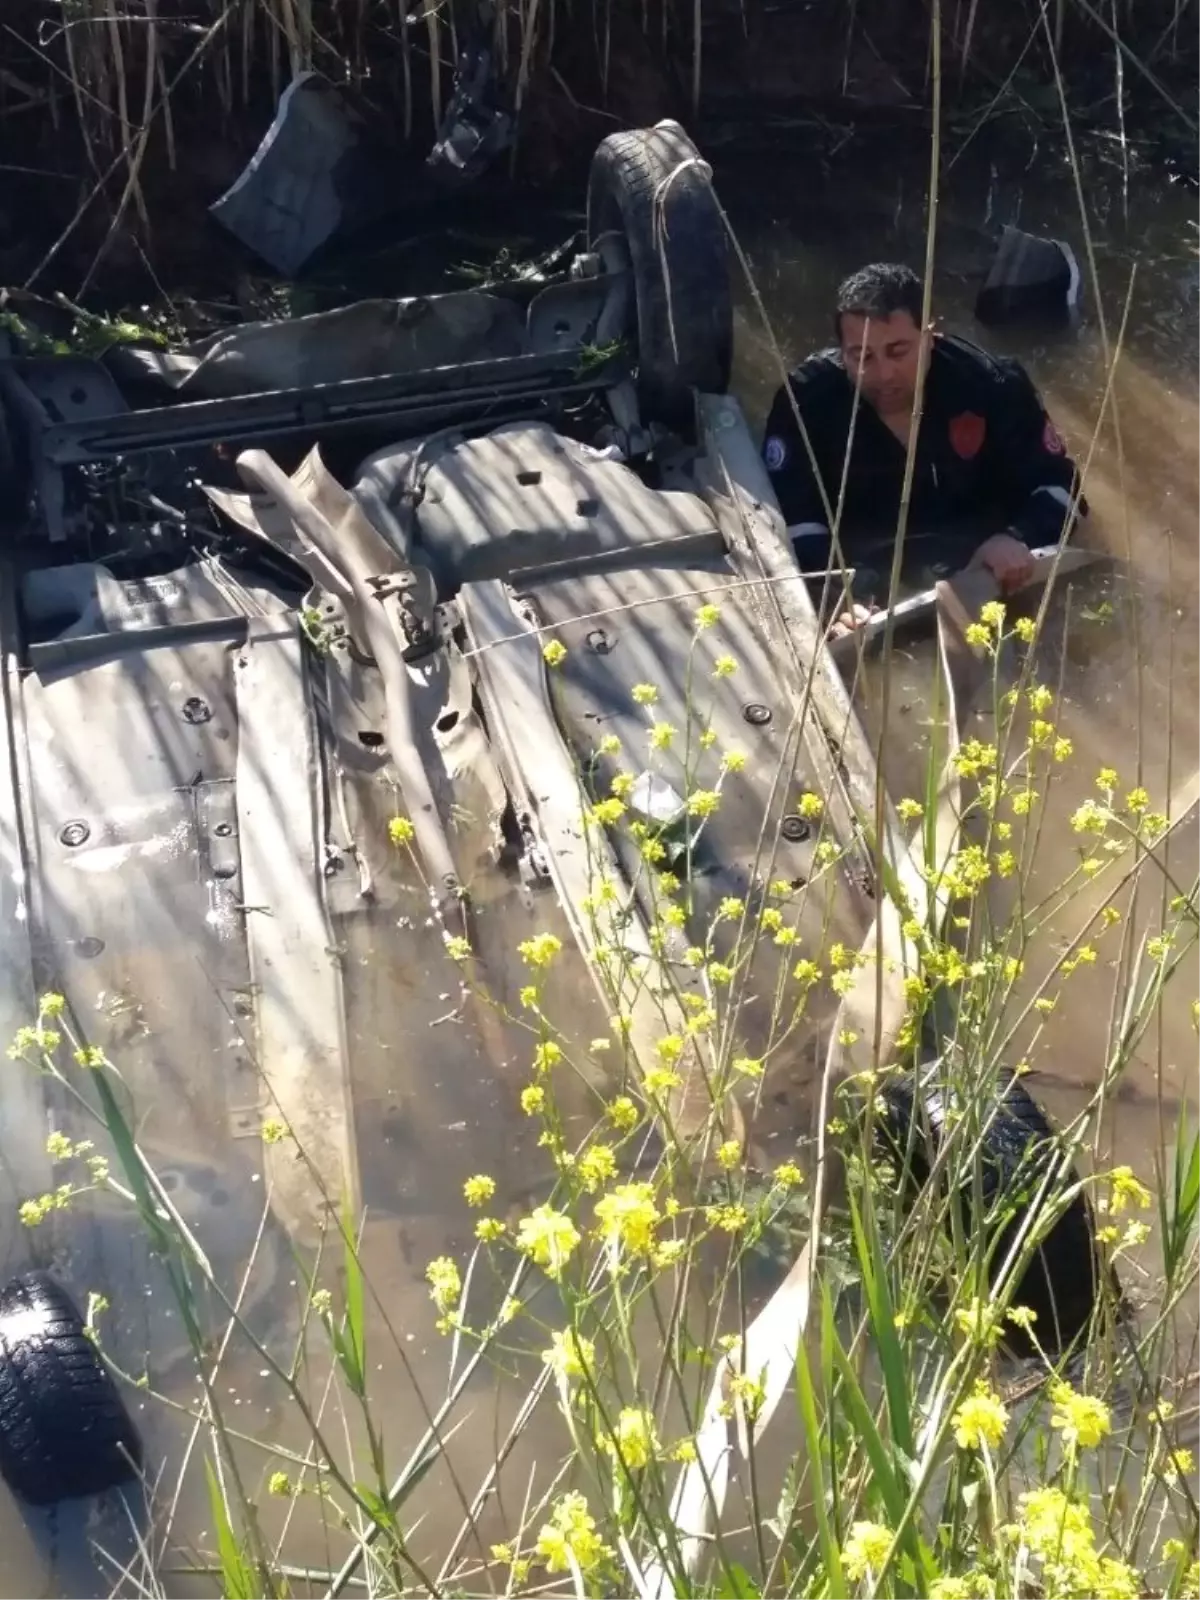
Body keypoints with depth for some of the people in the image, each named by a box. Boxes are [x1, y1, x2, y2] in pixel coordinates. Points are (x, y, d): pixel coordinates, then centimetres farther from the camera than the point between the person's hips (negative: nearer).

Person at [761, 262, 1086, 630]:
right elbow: (792, 517, -21)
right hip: (859, 576, -1)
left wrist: (1018, 539, -28)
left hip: (980, 571, 2)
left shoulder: (992, 384, -12)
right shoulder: (807, 398, -15)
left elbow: (1057, 484, -5)